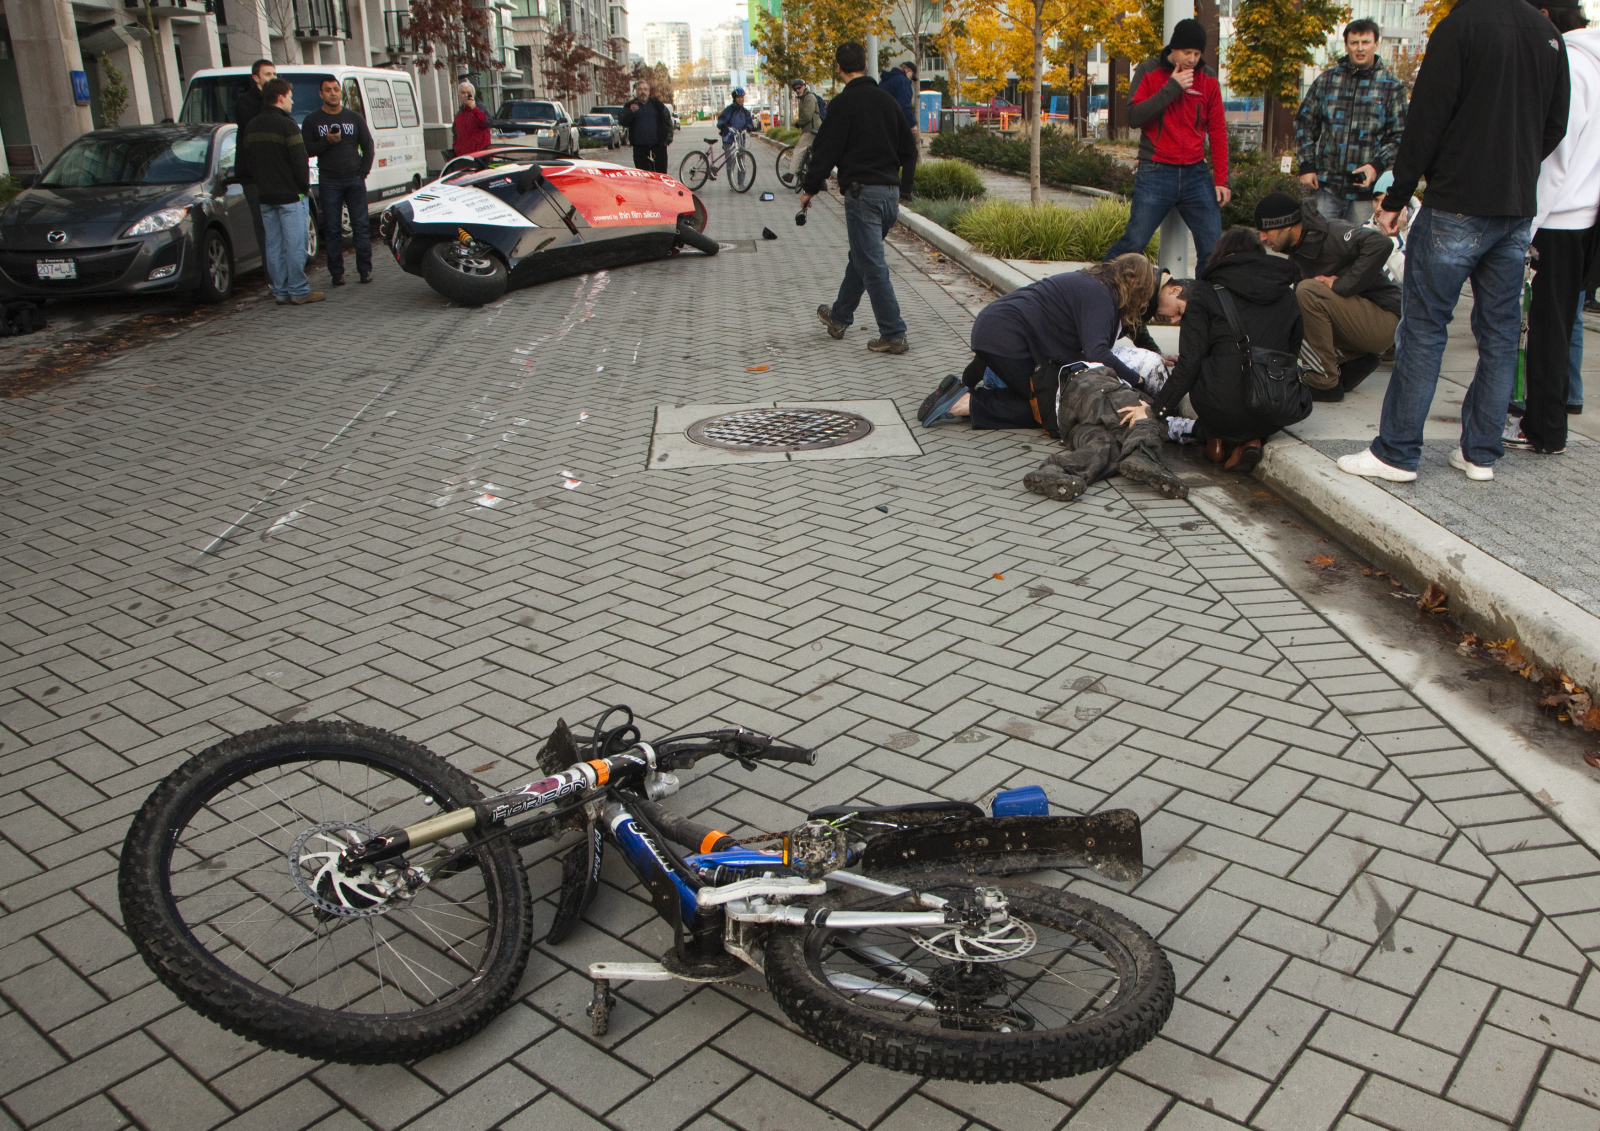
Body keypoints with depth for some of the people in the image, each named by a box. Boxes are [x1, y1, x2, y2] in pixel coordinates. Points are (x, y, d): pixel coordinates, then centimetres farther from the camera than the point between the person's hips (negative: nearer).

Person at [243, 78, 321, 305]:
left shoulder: (252, 126, 11)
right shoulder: (286, 126, -12)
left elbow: (247, 157, 17)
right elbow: (299, 161, -15)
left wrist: (262, 184, 20)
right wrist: (305, 186, -2)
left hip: (265, 195, 7)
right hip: (289, 195, -7)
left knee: (273, 245, 9)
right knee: (294, 244, -4)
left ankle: (280, 291, 11)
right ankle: (299, 291, -3)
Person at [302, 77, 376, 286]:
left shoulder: (354, 118, 10)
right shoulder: (312, 120, 5)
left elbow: (368, 146, 11)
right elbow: (307, 150, 0)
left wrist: (363, 173, 1)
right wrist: (327, 141, -16)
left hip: (354, 179, 1)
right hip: (328, 181, -1)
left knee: (361, 226, 0)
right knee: (332, 230, -1)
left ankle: (365, 270, 5)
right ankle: (337, 273, 3)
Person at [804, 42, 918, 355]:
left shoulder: (843, 103, -9)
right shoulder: (887, 100, 12)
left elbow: (827, 150, -9)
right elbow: (909, 150, 16)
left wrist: (810, 188, 3)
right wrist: (902, 189, 24)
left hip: (862, 191, -8)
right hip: (890, 193, 8)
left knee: (871, 265, -4)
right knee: (860, 257, 21)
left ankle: (893, 335, -6)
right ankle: (839, 317, 37)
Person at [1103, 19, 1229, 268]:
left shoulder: (1208, 82, 9)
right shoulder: (1150, 73, 2)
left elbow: (1218, 132, 10)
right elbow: (1133, 116, -10)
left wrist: (1221, 179, 3)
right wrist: (1171, 88, -13)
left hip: (1196, 174, 3)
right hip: (1156, 173, -3)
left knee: (1213, 247, -2)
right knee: (1135, 241, -6)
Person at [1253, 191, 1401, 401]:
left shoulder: (1332, 234, -20)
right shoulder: (1297, 253, 8)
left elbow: (1381, 244, -36)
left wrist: (1342, 285, -31)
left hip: (1384, 322, -10)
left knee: (1309, 291, -27)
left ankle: (1325, 382, -20)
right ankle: (1357, 359, 9)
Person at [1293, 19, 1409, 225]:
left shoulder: (1392, 87, 4)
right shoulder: (1326, 80, 8)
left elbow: (1399, 136, 3)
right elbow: (1304, 121, 13)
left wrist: (1377, 165, -13)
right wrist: (1306, 165, 4)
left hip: (1366, 188, -1)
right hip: (1326, 185, 1)